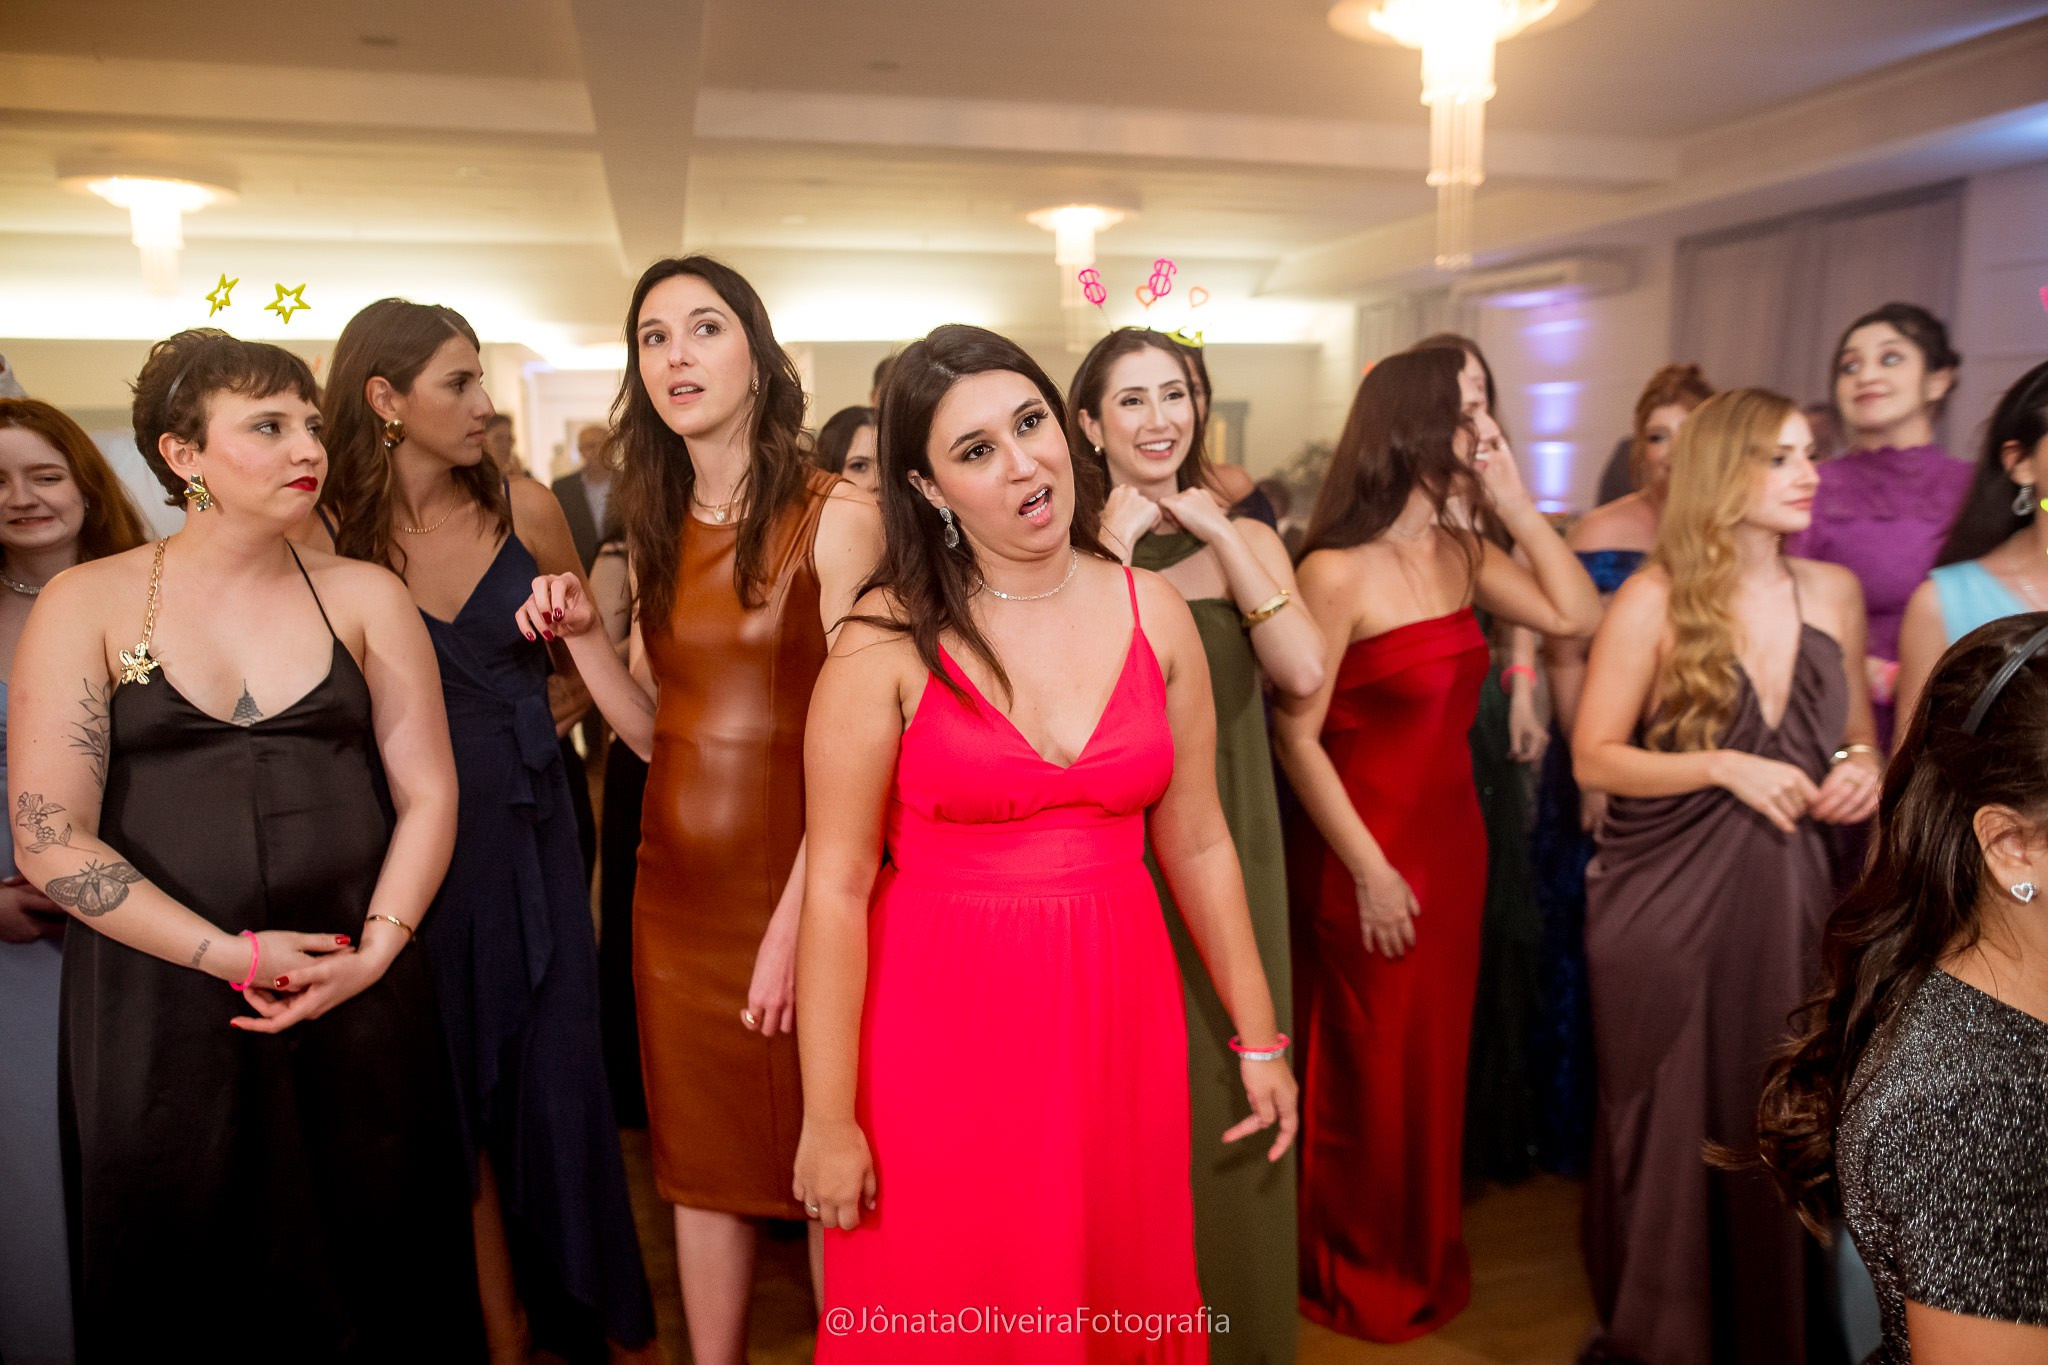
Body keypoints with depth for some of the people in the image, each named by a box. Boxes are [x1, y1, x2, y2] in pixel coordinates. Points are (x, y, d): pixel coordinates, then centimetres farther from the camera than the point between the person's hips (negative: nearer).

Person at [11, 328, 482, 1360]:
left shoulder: (364, 597, 4)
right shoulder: (87, 605, -2)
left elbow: (427, 792, 1)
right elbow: (49, 839, -7)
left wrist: (375, 951, -11)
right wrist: (229, 955, -12)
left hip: (360, 1003, 2)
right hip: (157, 1012, -1)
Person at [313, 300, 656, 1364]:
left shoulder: (523, 507, -2)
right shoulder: (331, 530, -5)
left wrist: (523, 729, 3)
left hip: (529, 828, 1)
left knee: (557, 1065, 8)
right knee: (453, 1077, 10)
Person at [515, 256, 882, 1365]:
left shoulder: (836, 516, -9)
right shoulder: (655, 531, 9)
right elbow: (654, 731, 10)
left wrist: (795, 920, -19)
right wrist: (579, 634, -4)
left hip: (798, 881, -5)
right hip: (676, 887, 5)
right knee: (701, 1159, 16)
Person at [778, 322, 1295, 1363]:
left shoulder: (1153, 613, 0)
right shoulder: (889, 639, -11)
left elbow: (1196, 844, 5)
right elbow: (837, 887, -10)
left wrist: (1259, 1042, 9)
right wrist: (828, 1118, -8)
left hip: (1117, 1019, 3)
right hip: (939, 1029, -3)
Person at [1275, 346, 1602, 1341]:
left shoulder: (1461, 552, 3)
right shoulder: (1337, 571, -19)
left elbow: (1576, 614, 2)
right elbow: (1295, 738, -18)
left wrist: (1514, 502, -6)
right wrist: (1369, 870, -16)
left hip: (1452, 842, 7)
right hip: (1365, 860, -7)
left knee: (1436, 1056, 20)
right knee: (1368, 1074, 10)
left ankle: (1424, 1259, 42)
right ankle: (1357, 1279, 34)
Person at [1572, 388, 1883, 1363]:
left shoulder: (1835, 592, 6)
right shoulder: (1654, 598, -8)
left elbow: (1857, 732, 19)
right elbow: (1593, 758, -8)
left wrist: (1861, 765, -2)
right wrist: (1724, 768, -18)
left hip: (1789, 895, 4)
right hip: (1666, 900, -4)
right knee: (1668, 1130, 7)